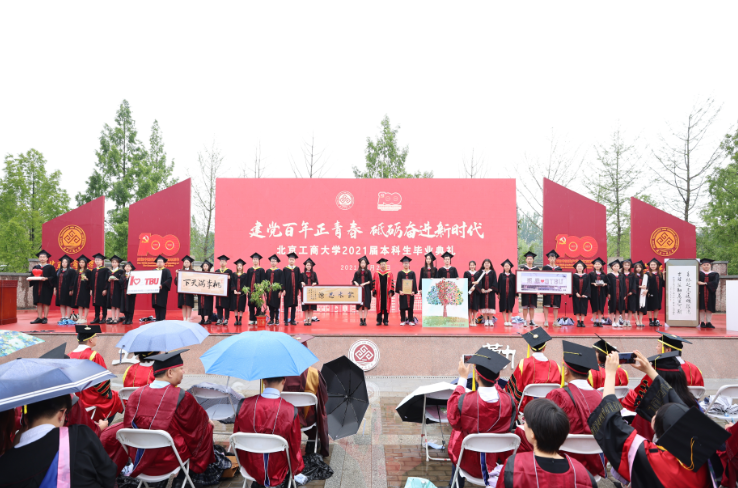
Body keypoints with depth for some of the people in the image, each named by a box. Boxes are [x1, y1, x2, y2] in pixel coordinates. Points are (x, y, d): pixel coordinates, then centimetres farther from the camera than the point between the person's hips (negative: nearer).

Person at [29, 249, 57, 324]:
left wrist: (46, 279, -23)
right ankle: (39, 318, 8)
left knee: (45, 302, -3)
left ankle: (45, 318, 2)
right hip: (37, 288, 4)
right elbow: (31, 276, 15)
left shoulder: (50, 267, 2)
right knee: (38, 303, 4)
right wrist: (31, 278, -7)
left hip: (46, 287, -4)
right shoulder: (35, 267, 16)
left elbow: (53, 277, -7)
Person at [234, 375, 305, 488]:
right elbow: (295, 447, -12)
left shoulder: (243, 405, -20)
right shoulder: (290, 411, -26)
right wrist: (295, 469, 10)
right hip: (278, 471, -2)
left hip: (251, 468, 2)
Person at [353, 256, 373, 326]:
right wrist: (356, 283, -15)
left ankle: (364, 320, 2)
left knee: (366, 305, -3)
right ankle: (361, 320, 4)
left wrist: (364, 283, -14)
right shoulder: (357, 272, 8)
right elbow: (354, 280, 6)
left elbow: (370, 281, 0)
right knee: (360, 306, 0)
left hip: (366, 291, -1)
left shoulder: (368, 272, 4)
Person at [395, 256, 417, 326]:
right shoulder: (400, 273, 5)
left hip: (410, 292, 1)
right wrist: (400, 290, -15)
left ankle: (411, 320, 9)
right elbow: (398, 282, -2)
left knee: (410, 307, 3)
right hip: (402, 292, -1)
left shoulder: (412, 273, 7)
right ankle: (403, 321, 7)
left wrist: (413, 291, -10)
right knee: (402, 307, 1)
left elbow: (414, 282, 2)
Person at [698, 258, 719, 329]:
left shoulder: (715, 274, 8)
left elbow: (715, 283, -7)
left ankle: (708, 323, 7)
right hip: (701, 293, -1)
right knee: (701, 308, -3)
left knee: (709, 308, 1)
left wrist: (704, 283, -18)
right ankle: (702, 323, 0)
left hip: (710, 293, 1)